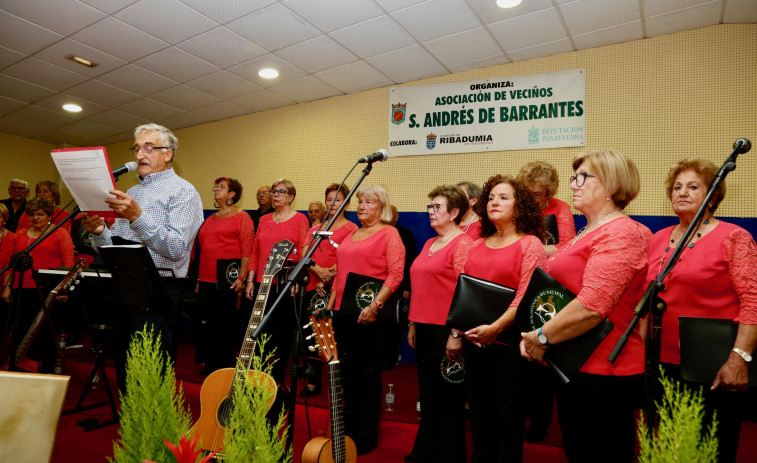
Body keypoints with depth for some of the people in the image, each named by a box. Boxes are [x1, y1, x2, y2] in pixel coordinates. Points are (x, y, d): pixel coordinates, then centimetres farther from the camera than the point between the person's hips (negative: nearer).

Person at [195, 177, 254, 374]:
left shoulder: (241, 217, -4)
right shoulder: (210, 219, 19)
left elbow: (247, 250, -11)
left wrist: (241, 277, -18)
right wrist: (199, 279, 19)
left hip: (227, 282, -7)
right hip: (206, 281, 7)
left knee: (222, 325, -2)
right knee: (206, 325, 10)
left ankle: (226, 366, 11)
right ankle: (210, 364, 24)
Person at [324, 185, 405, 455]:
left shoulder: (389, 234, -6)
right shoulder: (351, 235, 16)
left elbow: (396, 274, -15)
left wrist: (375, 304, -23)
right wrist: (330, 305, 15)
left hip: (369, 313, -7)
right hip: (343, 311, 7)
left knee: (369, 373, 5)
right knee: (348, 371, 16)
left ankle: (368, 435, 21)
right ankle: (349, 427, 33)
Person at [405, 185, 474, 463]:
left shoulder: (462, 243, -11)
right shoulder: (429, 244, 14)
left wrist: (456, 334, -19)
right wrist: (413, 324, 16)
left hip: (445, 328, -8)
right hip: (424, 328, 8)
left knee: (448, 396, 7)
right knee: (427, 393, 18)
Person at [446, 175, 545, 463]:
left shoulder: (530, 244, -6)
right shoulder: (478, 246, 12)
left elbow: (526, 296, -16)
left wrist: (495, 328, -24)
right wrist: (455, 334, 9)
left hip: (507, 341, -6)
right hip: (474, 340, 6)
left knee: (507, 414, 7)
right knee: (479, 411, 17)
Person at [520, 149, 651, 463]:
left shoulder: (619, 234, -16)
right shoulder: (585, 234, 15)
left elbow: (592, 306, -26)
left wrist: (543, 337, -15)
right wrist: (533, 335, 5)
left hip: (604, 373, -9)